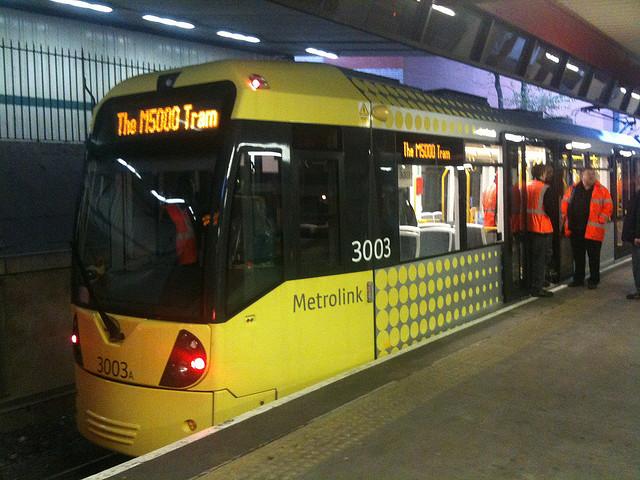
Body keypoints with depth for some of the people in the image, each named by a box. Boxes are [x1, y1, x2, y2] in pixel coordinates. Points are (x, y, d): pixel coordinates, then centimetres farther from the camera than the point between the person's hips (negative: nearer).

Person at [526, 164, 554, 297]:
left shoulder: (527, 186, 6)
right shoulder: (545, 188, -15)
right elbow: (550, 209, -16)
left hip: (530, 227, 7)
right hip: (543, 228, -7)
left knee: (533, 258, 17)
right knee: (541, 259, -1)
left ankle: (532, 285, 26)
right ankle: (537, 288, 0)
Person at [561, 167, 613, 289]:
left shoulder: (602, 191, -2)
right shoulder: (572, 189, 6)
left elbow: (608, 207, -5)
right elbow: (565, 204, 11)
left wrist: (600, 221, -11)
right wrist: (566, 220, 3)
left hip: (593, 230, -3)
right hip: (575, 230, 3)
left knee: (593, 257, 5)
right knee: (578, 256, 13)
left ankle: (593, 280, 16)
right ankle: (578, 279, 24)